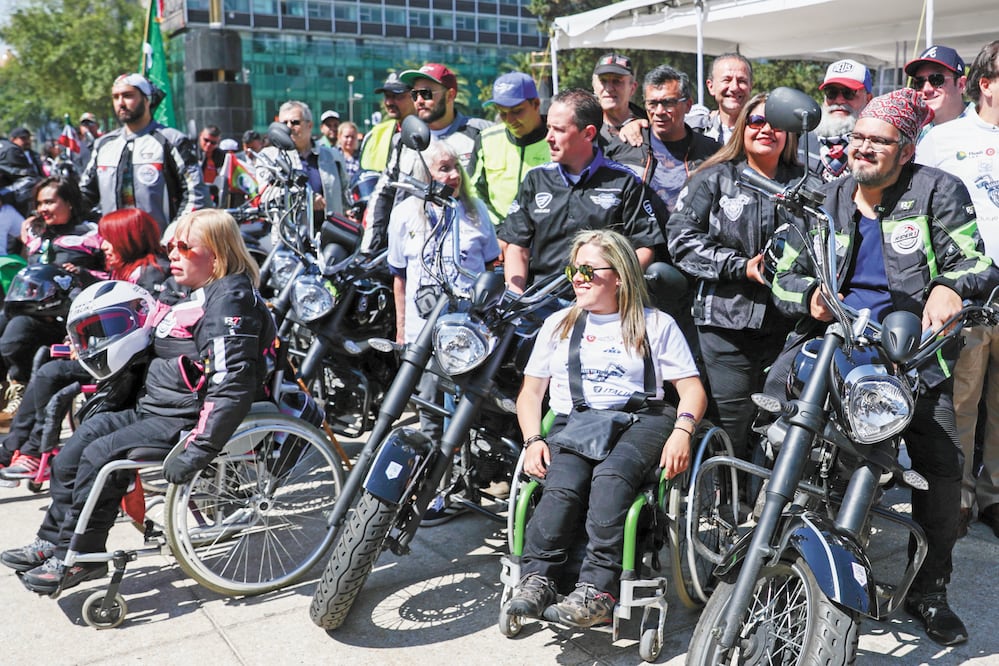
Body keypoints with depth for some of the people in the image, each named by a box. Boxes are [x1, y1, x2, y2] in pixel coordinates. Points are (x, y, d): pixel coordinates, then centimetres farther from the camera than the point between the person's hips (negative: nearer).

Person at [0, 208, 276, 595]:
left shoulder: (229, 300, -20)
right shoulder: (202, 296, 13)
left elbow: (231, 384, -30)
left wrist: (197, 449, -34)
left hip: (187, 420, -11)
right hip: (160, 407, 11)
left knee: (100, 455, -16)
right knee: (87, 434, 9)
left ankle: (80, 558, 0)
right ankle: (53, 541, 18)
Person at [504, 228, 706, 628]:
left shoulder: (656, 324, 15)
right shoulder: (558, 324, 23)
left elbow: (692, 388, 8)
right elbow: (531, 391, 19)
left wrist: (681, 432, -12)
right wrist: (533, 440, 0)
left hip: (639, 419, -2)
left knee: (611, 476, -36)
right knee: (562, 485, -32)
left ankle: (596, 591, -40)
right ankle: (535, 580, -33)